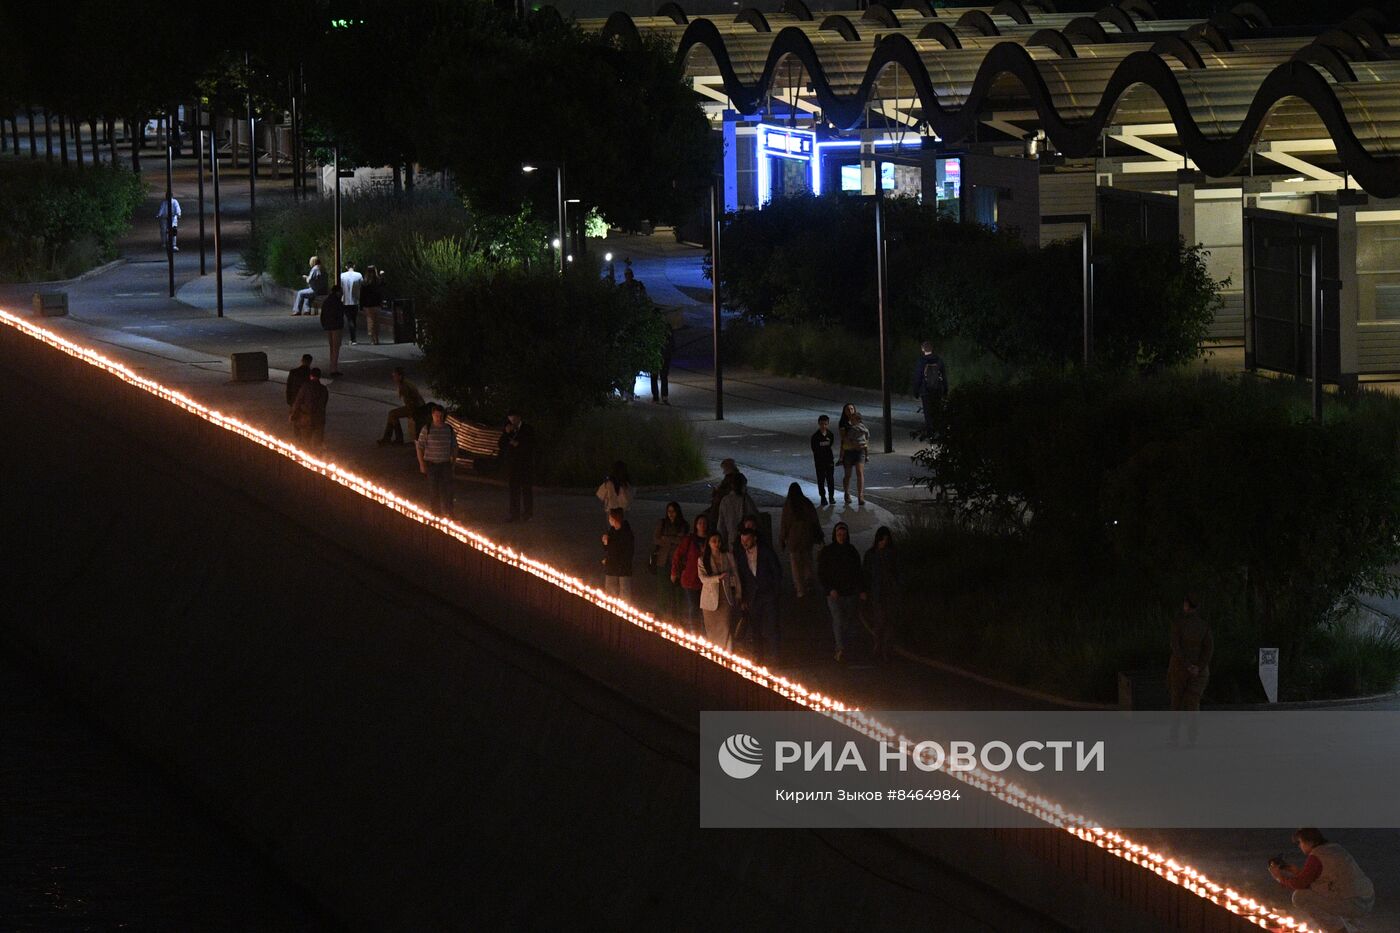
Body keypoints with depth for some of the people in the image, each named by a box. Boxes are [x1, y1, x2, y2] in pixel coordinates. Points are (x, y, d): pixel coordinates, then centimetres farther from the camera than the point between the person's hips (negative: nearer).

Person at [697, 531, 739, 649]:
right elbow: (703, 578, -9)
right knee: (712, 630, 4)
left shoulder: (727, 558, 8)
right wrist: (719, 577, -21)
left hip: (725, 598, 0)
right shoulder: (703, 560, 3)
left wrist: (737, 595, 8)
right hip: (711, 599, 0)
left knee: (726, 628, -10)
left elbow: (735, 576, 12)